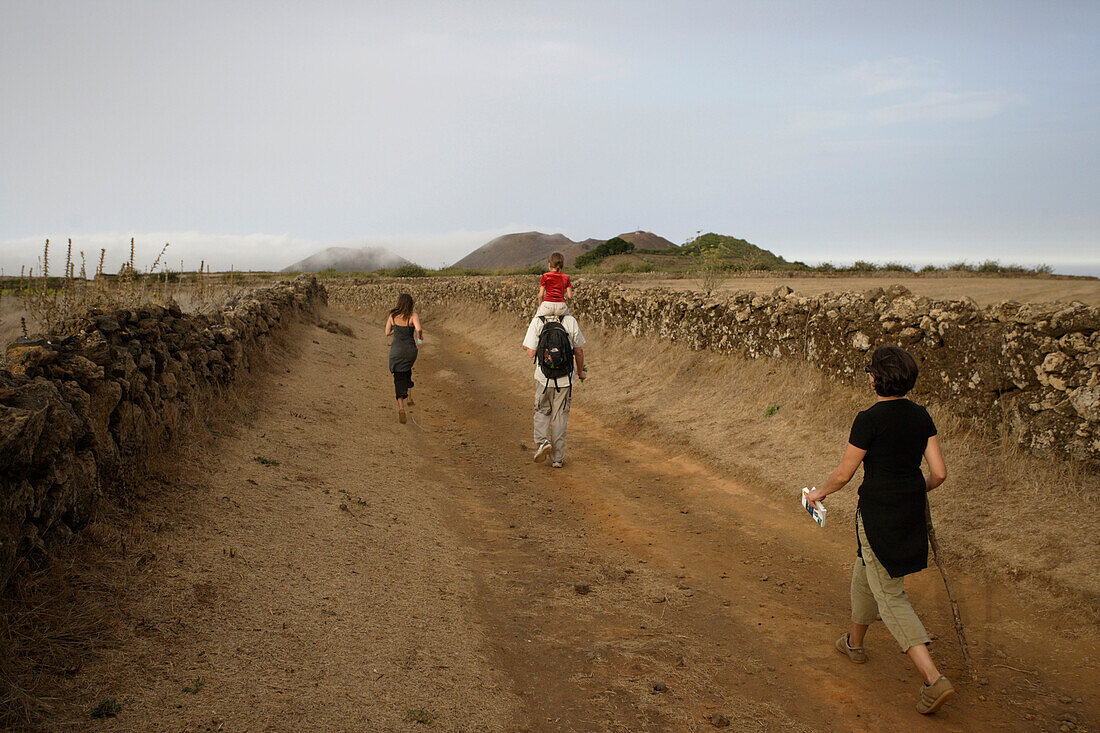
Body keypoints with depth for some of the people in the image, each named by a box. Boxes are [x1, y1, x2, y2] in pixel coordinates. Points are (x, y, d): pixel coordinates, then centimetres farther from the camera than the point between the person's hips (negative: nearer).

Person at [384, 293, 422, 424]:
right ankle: (409, 397, 30)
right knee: (407, 369, 32)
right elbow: (419, 329, -26)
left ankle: (401, 407, -14)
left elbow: (387, 332, 7)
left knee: (399, 379, 4)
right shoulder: (413, 315, -10)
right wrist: (420, 337, -5)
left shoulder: (392, 315, -1)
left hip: (396, 350, 0)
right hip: (410, 350, 0)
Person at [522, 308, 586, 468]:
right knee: (561, 415, 10)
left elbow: (531, 353, -10)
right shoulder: (571, 322, -9)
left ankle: (542, 441, -5)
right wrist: (580, 371, 15)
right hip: (565, 378, 0)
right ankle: (557, 457, 13)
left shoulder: (537, 322, -11)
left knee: (542, 411, 19)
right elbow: (579, 351, -1)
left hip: (544, 377, 0)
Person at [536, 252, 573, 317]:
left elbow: (541, 295, -1)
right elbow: (570, 296, 3)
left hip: (548, 305, -2)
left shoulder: (546, 276, 0)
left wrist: (540, 306, 13)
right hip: (561, 306, 2)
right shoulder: (566, 277, 7)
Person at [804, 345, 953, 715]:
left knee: (890, 597, 1)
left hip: (878, 514, -8)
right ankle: (854, 643, 46)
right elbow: (939, 473, 2)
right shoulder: (921, 415, 0)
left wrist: (820, 493, 8)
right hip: (911, 513, 8)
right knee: (865, 574, 27)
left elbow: (843, 474, -11)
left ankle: (934, 678, -7)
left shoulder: (869, 419, -19)